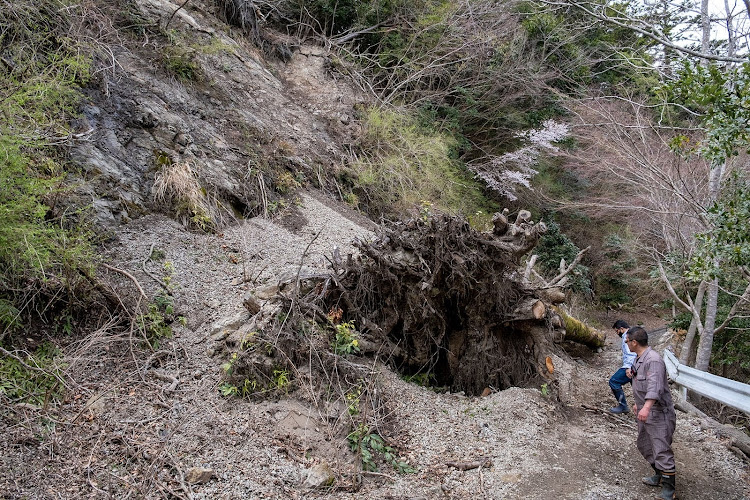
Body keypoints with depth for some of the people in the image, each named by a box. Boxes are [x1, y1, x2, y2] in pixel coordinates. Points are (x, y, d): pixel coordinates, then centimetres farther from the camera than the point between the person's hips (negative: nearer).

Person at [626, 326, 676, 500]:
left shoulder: (653, 360, -24)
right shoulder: (638, 359, 10)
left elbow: (655, 386, -36)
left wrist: (646, 407, -47)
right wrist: (638, 403, 29)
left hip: (658, 413, -11)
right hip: (645, 410, 11)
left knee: (662, 450, -8)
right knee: (645, 446, 21)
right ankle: (660, 476, 37)